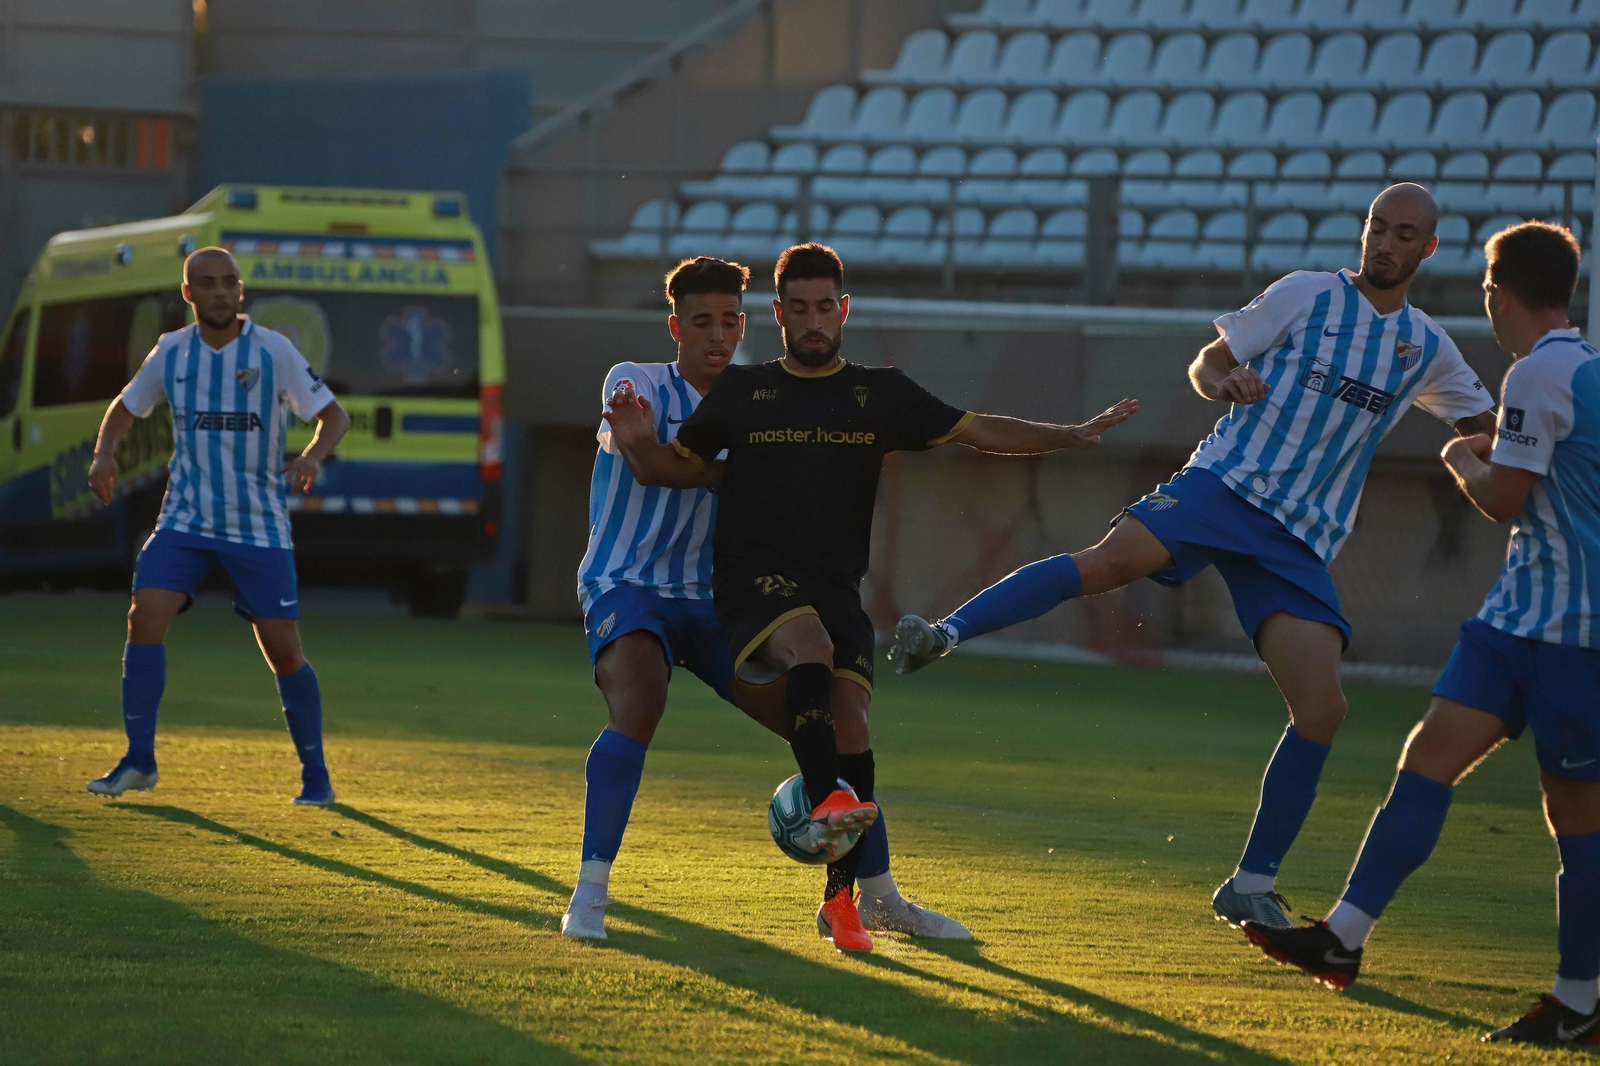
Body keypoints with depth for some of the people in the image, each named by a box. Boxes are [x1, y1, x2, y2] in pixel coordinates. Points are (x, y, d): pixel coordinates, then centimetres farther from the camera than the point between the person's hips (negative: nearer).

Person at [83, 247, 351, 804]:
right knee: (145, 617, -16)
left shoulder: (273, 351, -6)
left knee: (283, 649, -4)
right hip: (186, 518, 2)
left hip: (258, 524, -2)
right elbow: (125, 408, 17)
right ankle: (139, 761, -6)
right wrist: (104, 454, -3)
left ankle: (315, 776, 12)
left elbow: (334, 415, -2)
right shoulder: (171, 352, 2)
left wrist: (311, 457, -23)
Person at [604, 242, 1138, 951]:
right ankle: (824, 802, -45)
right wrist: (638, 443, -8)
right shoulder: (741, 391, 11)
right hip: (753, 579, -2)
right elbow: (675, 468, 14)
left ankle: (840, 897, -5)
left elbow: (979, 433, 13)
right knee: (810, 646, -34)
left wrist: (1072, 436, 5)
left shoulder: (880, 394, 13)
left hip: (837, 589, 2)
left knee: (849, 717, -15)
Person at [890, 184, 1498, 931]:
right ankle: (945, 633, -29)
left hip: (1301, 541, 3)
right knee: (1110, 562, -32)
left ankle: (1251, 888, 1)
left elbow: (1491, 434, 29)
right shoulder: (1308, 295, 6)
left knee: (1322, 709, -11)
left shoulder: (1428, 349, 16)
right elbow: (1204, 365, 9)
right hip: (1225, 483, -3)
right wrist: (1226, 383, -15)